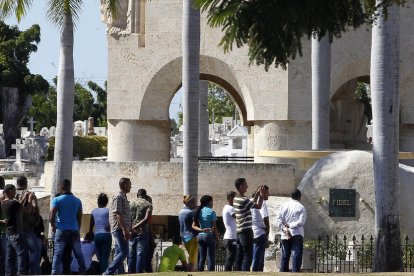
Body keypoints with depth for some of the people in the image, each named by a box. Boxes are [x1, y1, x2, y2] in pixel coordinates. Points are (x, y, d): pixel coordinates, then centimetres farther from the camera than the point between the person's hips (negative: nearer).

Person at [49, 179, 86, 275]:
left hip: (61, 230, -3)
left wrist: (53, 226, 5)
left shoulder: (57, 200, -4)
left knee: (58, 254, -1)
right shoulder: (77, 201, 8)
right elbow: (79, 217, 13)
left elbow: (51, 216, -12)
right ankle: (83, 271, 15)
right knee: (78, 253, 12)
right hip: (74, 230, 3)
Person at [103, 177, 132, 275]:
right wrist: (125, 230, -22)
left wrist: (128, 230, 23)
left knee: (119, 253, 9)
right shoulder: (118, 197, -11)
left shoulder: (124, 197, 19)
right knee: (124, 252, -15)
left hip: (122, 230, 10)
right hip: (119, 229, -10)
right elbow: (118, 215, -18)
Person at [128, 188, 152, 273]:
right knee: (141, 255, -4)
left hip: (132, 233, 4)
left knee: (131, 256, 7)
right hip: (142, 232, -3)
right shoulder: (148, 205, 0)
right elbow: (146, 219, -13)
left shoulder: (132, 204, 11)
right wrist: (135, 227, -14)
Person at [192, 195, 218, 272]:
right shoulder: (211, 212, -8)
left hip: (200, 236, 6)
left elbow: (194, 226, 6)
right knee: (211, 259, -4)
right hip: (209, 236, -6)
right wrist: (217, 236, 0)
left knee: (201, 259, 10)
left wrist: (201, 230, -6)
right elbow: (214, 227, -11)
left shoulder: (199, 211, 11)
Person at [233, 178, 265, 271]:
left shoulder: (236, 199, 11)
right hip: (246, 231, -9)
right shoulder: (243, 200, -17)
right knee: (248, 256, -7)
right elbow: (258, 206, -9)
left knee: (239, 256, 9)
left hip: (239, 231, 9)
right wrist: (261, 195, 4)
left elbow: (252, 203, 24)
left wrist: (257, 193, 24)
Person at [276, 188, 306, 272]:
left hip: (285, 236, 4)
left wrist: (285, 229, -8)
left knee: (285, 257, 9)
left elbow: (278, 220, -2)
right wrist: (290, 225, -5)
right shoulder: (301, 207, -3)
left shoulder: (284, 206, 6)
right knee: (297, 256, -5)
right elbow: (301, 221, -13)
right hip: (297, 235, -4)